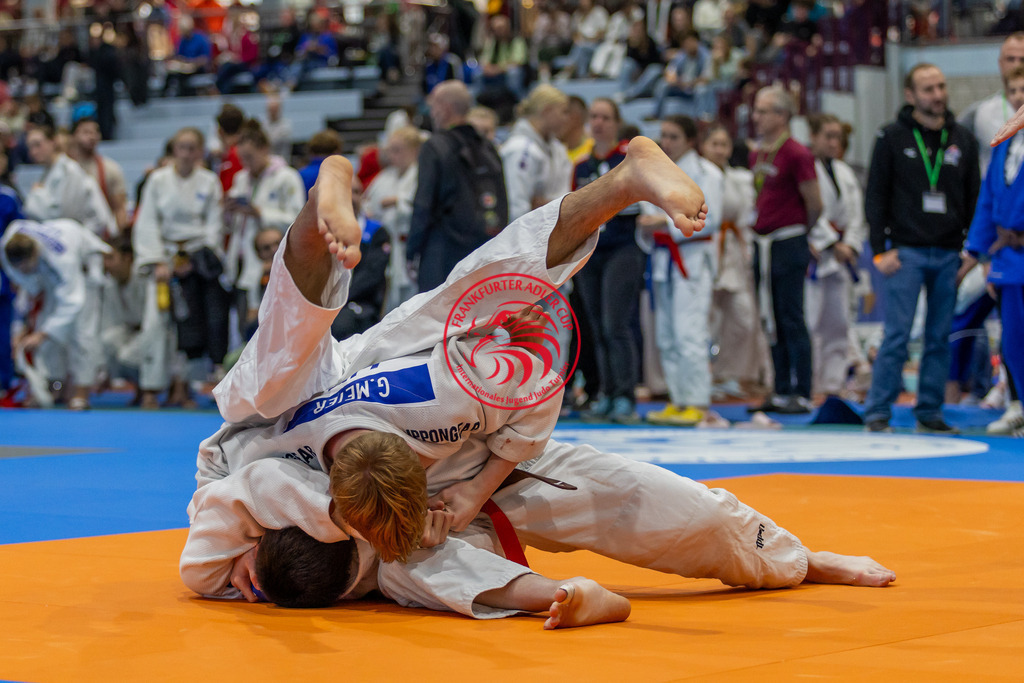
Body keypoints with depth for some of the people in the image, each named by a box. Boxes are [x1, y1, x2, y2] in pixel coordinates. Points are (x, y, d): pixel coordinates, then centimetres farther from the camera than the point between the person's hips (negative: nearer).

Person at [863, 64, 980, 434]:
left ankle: (930, 412, 11)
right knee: (897, 335, -8)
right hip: (907, 251, -3)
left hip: (949, 254, 3)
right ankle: (878, 411, -3)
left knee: (940, 338, 5)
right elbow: (875, 196, 1)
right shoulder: (892, 137, 1)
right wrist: (880, 250, -7)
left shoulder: (962, 140, 10)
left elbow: (975, 197, 14)